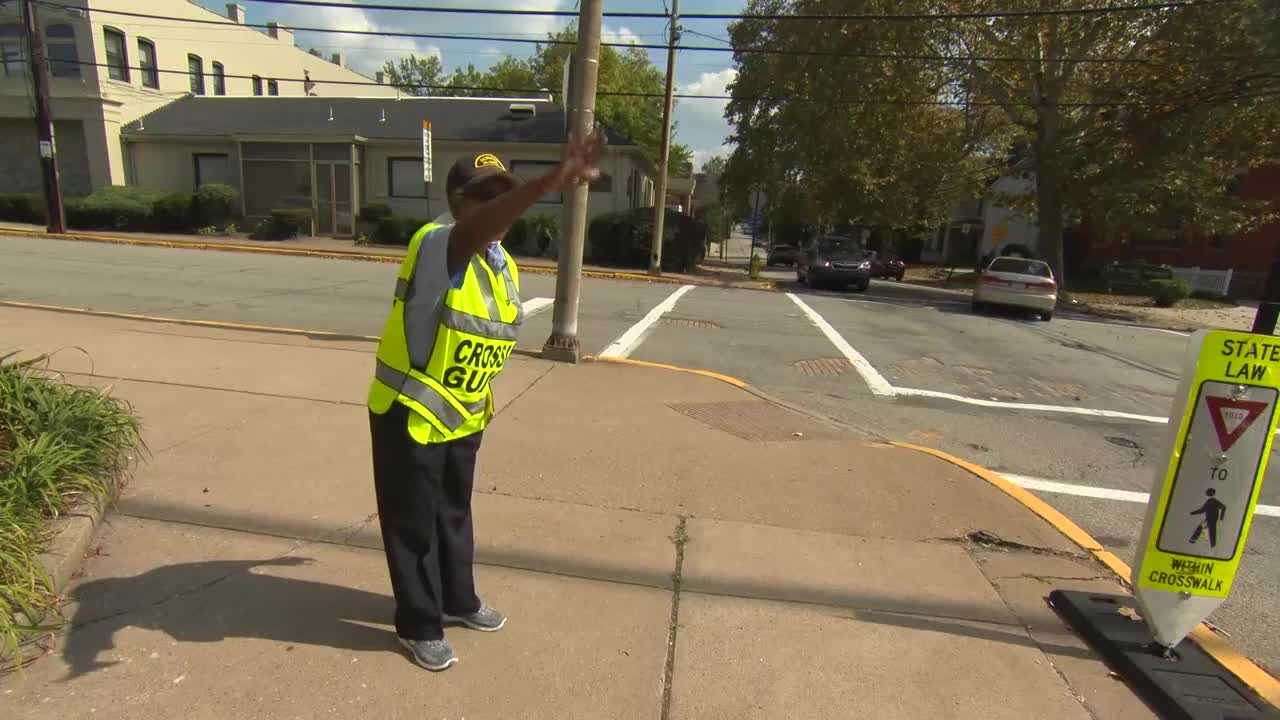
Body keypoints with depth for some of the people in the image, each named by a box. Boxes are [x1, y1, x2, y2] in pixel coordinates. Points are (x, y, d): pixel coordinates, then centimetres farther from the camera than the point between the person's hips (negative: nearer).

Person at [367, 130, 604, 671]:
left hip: (463, 417, 7)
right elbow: (476, 229, -46)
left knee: (454, 513, 22)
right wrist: (550, 182, -60)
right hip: (409, 414, -7)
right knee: (414, 522, 8)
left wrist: (481, 391, 15)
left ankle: (458, 601, 43)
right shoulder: (436, 243, -22)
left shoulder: (505, 266, 3)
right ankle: (420, 626, 28)